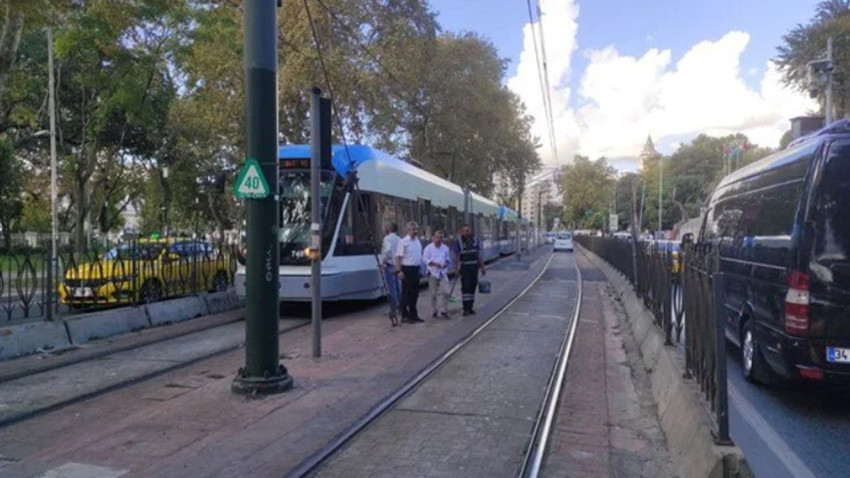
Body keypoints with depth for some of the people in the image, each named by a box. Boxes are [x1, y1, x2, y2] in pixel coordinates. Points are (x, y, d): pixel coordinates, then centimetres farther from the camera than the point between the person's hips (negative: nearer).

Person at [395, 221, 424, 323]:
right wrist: (399, 271, -21)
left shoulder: (418, 241, 13)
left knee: (415, 292, 12)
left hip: (416, 269, 7)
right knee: (406, 293, -1)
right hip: (407, 269, -7)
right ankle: (405, 315, 8)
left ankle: (413, 314, 23)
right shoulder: (403, 242, -10)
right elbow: (398, 257, -15)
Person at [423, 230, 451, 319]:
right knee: (434, 294, 4)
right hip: (433, 272, -2)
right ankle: (434, 311, 16)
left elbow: (448, 258, 18)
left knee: (445, 292, -8)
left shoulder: (445, 248, 10)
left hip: (443, 272, 2)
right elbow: (425, 259, -4)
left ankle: (444, 311, -1)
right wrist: (434, 263, -17)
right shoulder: (428, 248, -1)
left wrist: (446, 262, -4)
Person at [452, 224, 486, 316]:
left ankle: (470, 307, 18)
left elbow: (479, 255, 11)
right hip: (464, 267, -4)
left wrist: (482, 267, 10)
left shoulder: (475, 240, 7)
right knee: (465, 287, -9)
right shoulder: (458, 242, -3)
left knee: (473, 286, 8)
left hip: (474, 267, 4)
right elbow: (457, 256, -8)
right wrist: (457, 267, -20)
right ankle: (466, 308, -5)